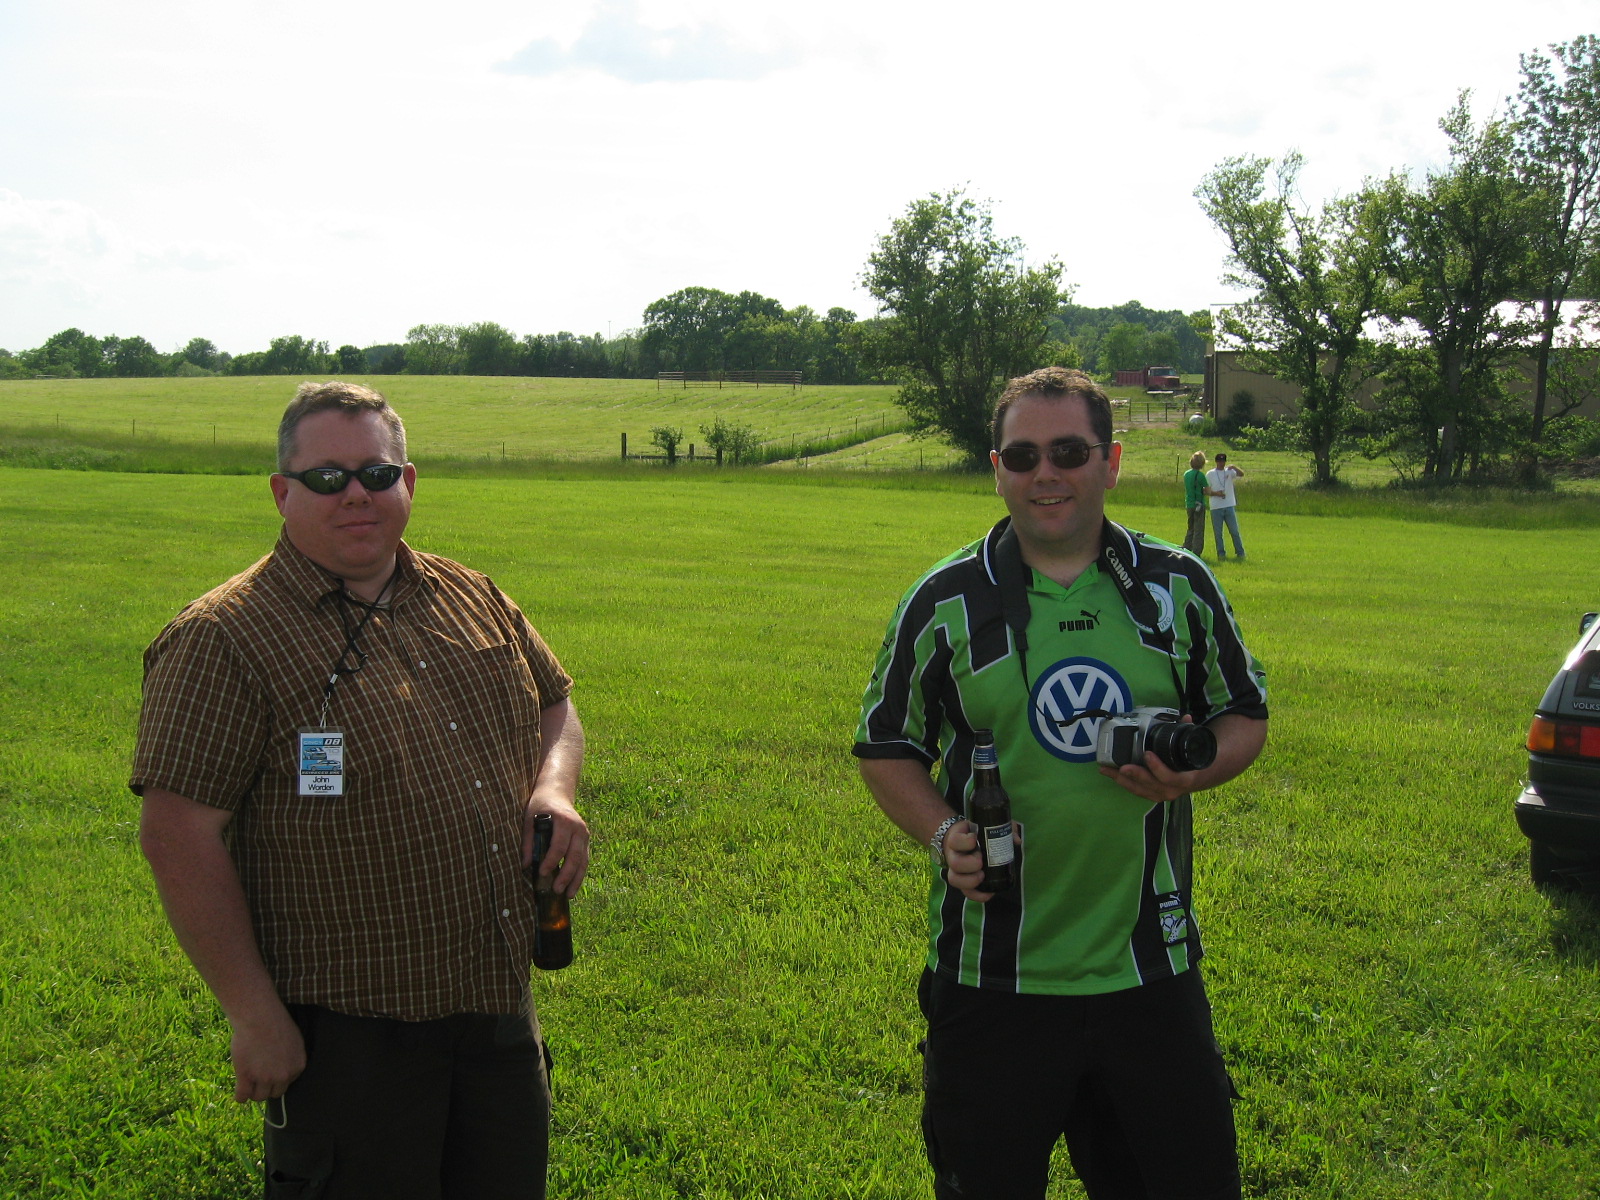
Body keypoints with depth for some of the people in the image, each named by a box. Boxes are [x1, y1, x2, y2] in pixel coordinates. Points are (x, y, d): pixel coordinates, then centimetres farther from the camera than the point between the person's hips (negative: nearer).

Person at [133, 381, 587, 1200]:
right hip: (344, 1036, -6)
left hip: (501, 1008, 7)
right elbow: (178, 835, -16)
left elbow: (554, 703, 22)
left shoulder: (472, 599, 7)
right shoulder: (222, 640, -13)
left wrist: (554, 787, -2)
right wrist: (255, 1017, -17)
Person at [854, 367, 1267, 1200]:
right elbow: (886, 749, 6)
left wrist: (1196, 771, -10)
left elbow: (1244, 717, 12)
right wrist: (943, 835, -12)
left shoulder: (1181, 587, 2)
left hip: (1149, 967, 1)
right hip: (992, 976, -1)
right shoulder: (944, 601, -2)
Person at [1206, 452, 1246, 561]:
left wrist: (1234, 467, -29)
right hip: (1216, 507, 0)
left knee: (1234, 531, 2)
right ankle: (1221, 554, 10)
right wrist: (1216, 493, -15)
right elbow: (1206, 491, 3)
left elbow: (1241, 474, -12)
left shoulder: (1229, 471, 6)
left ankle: (1240, 553, 9)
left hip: (1229, 506, 0)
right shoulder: (1210, 474, 4)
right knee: (1218, 533, 2)